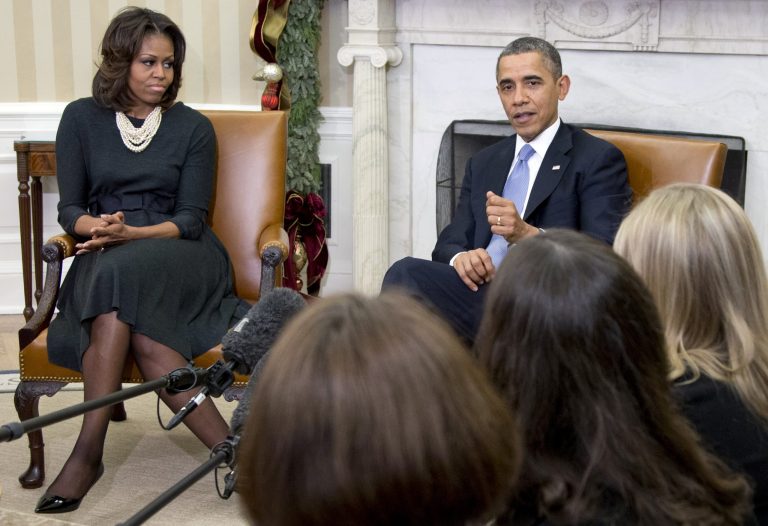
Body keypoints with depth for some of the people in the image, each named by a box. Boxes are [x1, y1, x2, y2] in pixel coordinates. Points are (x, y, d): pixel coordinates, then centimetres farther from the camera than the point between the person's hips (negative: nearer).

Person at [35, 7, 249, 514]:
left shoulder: (193, 127, 6)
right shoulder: (82, 118, 9)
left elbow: (191, 219, 0)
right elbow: (70, 209, 7)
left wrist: (131, 234, -19)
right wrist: (98, 226, -17)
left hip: (178, 256, -1)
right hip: (105, 264, 2)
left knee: (122, 272, -36)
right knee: (140, 332, -34)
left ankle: (89, 450, -33)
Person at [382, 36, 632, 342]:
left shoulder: (599, 159, 6)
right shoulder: (483, 163, 25)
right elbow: (450, 242, 20)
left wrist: (526, 234, -22)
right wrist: (460, 257, -6)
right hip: (479, 292, 5)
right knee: (406, 273, -27)